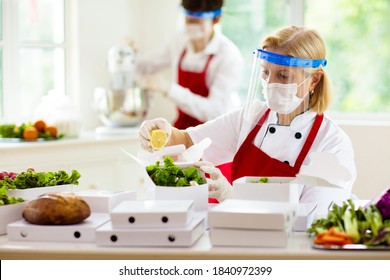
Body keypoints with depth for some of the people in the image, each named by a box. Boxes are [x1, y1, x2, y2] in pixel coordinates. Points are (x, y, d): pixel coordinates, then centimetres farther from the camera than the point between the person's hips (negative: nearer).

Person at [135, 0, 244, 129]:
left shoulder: (230, 56, -17)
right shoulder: (180, 41, 1)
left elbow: (216, 111, -25)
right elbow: (146, 66, 19)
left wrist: (168, 89, -30)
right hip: (183, 127, 4)